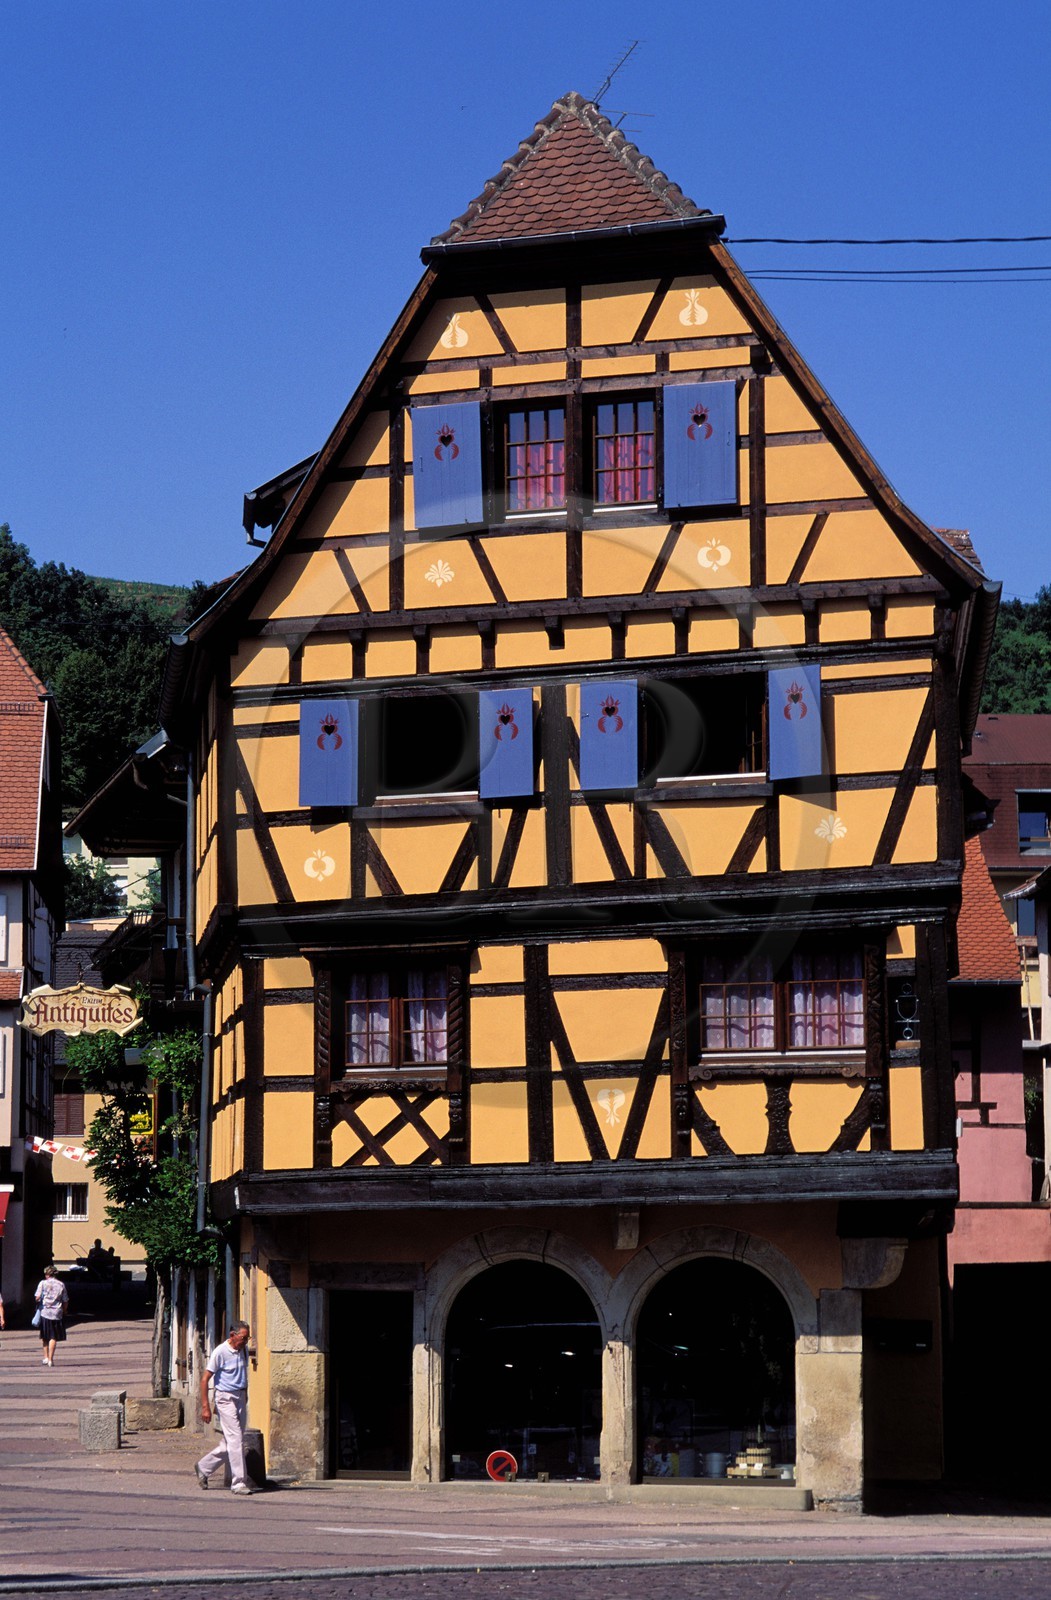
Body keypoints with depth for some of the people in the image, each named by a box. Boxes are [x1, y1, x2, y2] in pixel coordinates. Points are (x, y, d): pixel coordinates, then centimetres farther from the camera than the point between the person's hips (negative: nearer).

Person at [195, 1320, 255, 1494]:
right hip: (226, 1398, -8)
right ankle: (238, 1483, -8)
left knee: (230, 1443, 10)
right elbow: (205, 1379, -11)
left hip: (240, 1399, 8)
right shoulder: (220, 1352, -13)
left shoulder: (242, 1351, 9)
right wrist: (205, 1407, -14)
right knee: (235, 1440, -11)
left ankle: (203, 1468, 26)